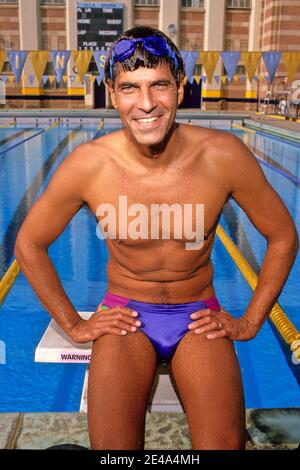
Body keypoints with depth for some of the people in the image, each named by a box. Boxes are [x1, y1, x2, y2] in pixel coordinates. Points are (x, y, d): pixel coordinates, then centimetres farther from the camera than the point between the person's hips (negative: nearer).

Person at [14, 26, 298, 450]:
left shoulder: (225, 156, -15)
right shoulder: (88, 165, -16)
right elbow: (29, 244, 0)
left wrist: (251, 322, 0)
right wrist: (72, 324, 0)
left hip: (200, 320, 1)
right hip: (125, 316, 0)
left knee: (225, 443, -20)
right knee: (111, 446, -20)